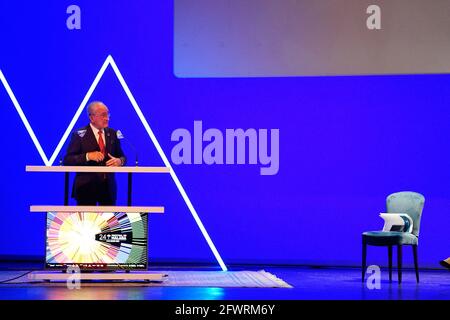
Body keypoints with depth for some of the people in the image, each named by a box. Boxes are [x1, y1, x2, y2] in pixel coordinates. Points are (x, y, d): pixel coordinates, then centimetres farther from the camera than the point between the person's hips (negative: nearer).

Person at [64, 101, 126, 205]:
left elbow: (122, 156, 14)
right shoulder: (79, 135, -5)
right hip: (86, 187, -4)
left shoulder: (112, 134, 9)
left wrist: (119, 161, -10)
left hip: (108, 187, 4)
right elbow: (67, 160, -10)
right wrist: (87, 156, -25)